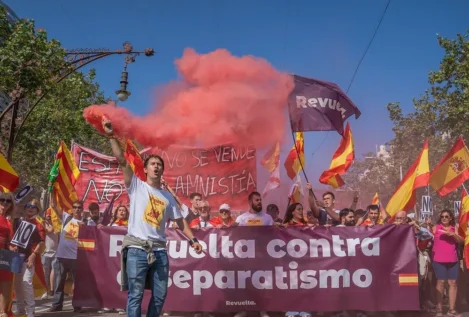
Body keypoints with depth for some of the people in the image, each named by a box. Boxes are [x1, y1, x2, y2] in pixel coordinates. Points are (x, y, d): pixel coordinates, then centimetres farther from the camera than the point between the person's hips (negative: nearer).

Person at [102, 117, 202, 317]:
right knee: (135, 295, -3)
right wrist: (111, 136, -12)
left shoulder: (168, 197, 15)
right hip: (137, 248, -4)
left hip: (159, 250, 4)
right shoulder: (136, 186, 4)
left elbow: (180, 221, 18)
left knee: (160, 295, 8)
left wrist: (192, 239, 7)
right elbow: (121, 160, -6)